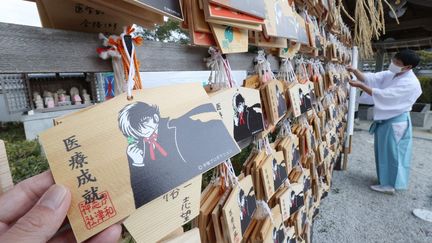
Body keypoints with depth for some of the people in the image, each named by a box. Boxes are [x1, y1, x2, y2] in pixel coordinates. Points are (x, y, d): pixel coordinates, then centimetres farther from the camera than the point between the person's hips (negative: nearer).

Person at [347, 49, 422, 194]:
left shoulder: (410, 83, -22)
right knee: (384, 151, 18)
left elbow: (383, 95, -28)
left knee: (392, 153, 3)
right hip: (385, 119, 8)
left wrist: (360, 85, -28)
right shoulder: (390, 74, 3)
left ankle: (389, 185, 17)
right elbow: (370, 78, -1)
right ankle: (386, 179, 35)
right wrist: (354, 71, -18)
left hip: (395, 122, -8)